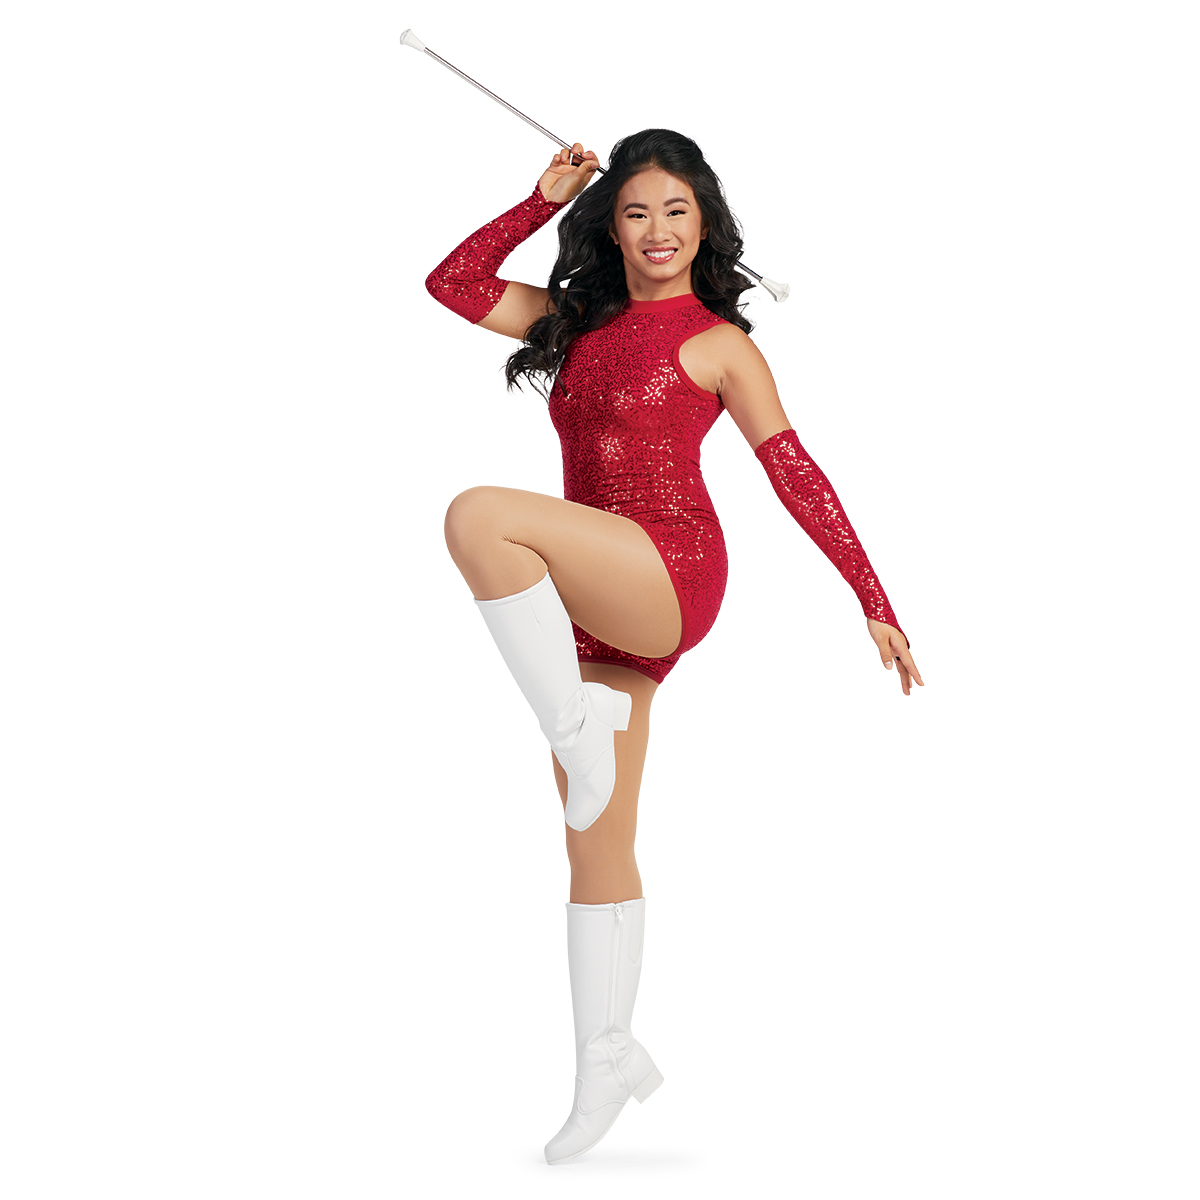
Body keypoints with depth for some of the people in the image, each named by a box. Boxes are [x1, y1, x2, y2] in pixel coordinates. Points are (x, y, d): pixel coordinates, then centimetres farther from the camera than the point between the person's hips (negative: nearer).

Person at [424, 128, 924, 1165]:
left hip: (669, 576, -6)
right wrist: (546, 197, 14)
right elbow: (454, 284, 19)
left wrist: (875, 607, -4)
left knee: (479, 517, -29)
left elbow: (796, 474, -1)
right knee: (597, 847, 8)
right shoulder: (577, 322, 18)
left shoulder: (718, 343, 2)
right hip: (591, 606, 6)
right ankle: (608, 1061, 19)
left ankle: (573, 730, -19)